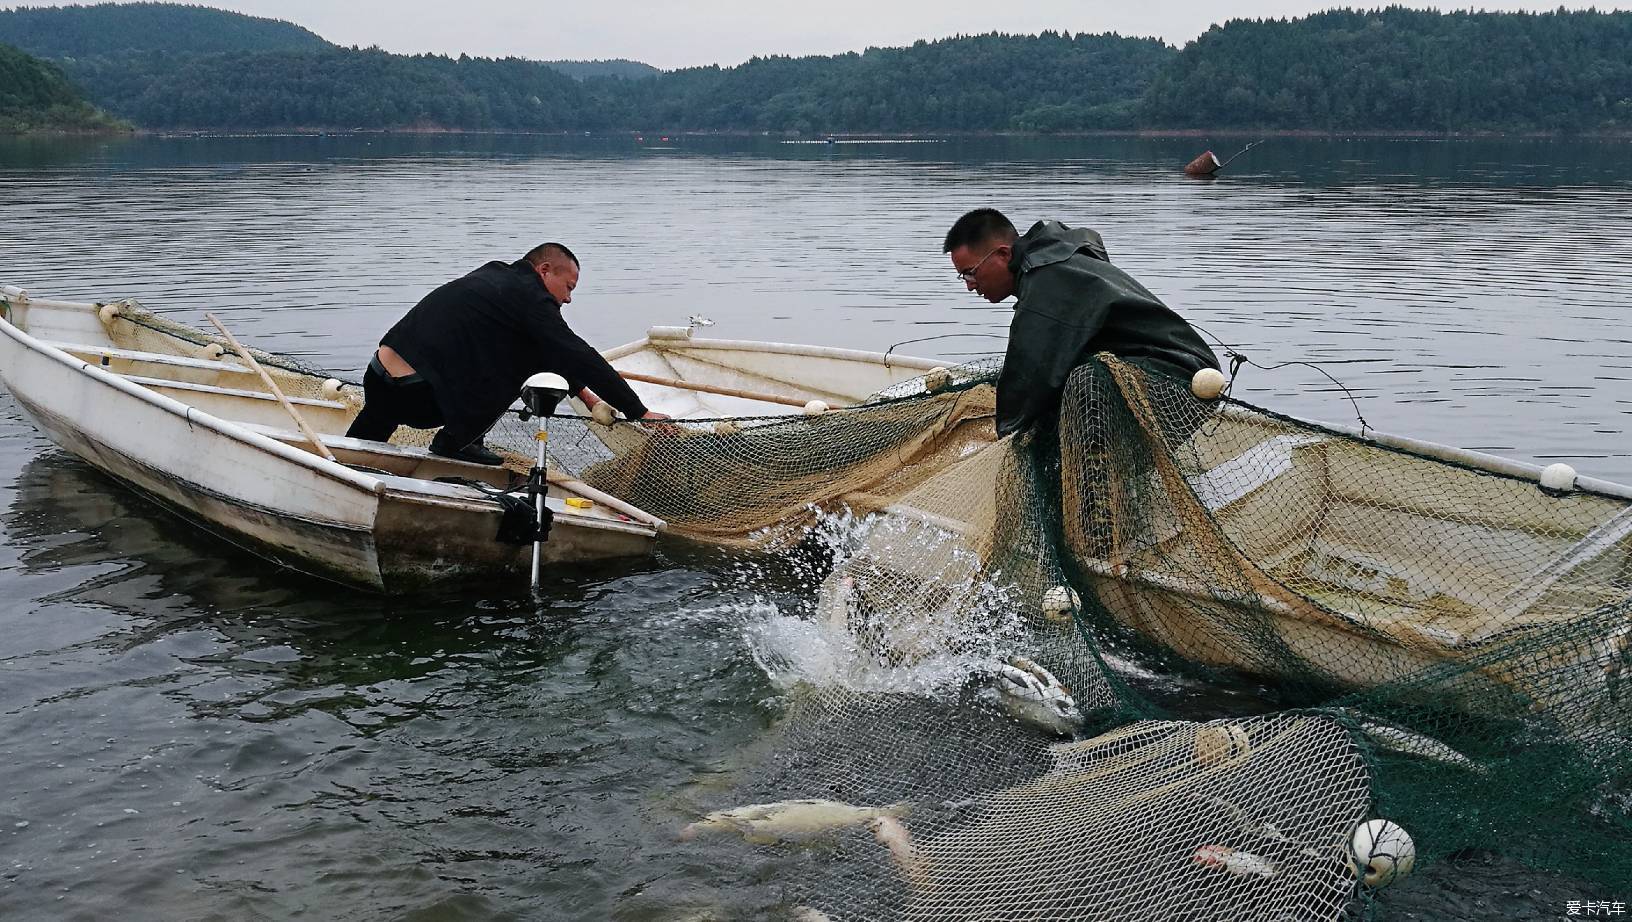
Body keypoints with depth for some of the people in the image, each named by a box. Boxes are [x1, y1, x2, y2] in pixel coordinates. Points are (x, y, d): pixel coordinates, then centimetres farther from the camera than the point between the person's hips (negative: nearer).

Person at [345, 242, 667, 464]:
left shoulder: (494, 275, 20)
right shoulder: (530, 297, -8)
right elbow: (579, 356, -11)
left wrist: (581, 389, 35)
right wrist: (640, 413, -7)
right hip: (419, 397, -9)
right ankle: (454, 442, 7)